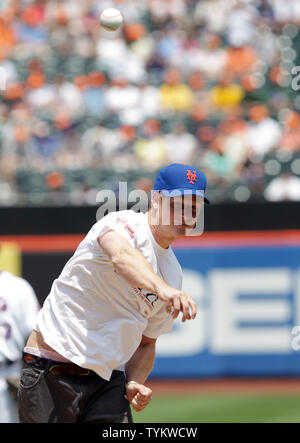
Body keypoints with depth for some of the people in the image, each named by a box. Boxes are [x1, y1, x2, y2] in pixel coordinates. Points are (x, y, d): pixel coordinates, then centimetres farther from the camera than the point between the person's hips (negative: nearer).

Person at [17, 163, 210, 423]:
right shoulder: (123, 223, -8)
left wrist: (134, 384, 1)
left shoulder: (173, 273, 13)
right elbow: (121, 256, -34)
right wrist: (160, 287, -53)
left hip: (107, 382, 6)